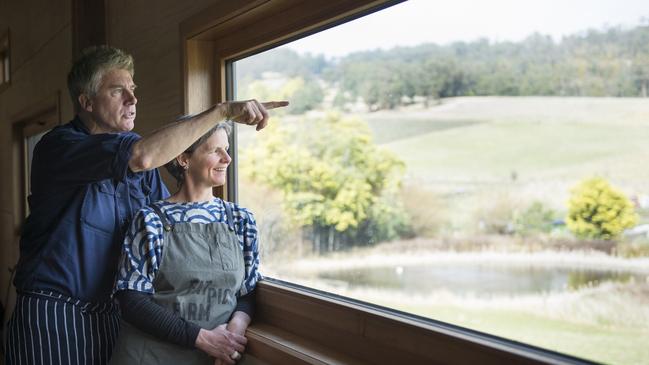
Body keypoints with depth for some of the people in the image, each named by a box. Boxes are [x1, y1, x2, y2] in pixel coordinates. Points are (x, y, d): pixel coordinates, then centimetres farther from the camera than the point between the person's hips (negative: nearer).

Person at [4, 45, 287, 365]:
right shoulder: (57, 146, -15)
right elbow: (141, 156, -32)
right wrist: (222, 111, -27)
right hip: (53, 317, -6)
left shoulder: (137, 158, 9)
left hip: (114, 315, 6)